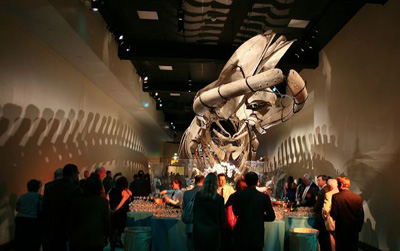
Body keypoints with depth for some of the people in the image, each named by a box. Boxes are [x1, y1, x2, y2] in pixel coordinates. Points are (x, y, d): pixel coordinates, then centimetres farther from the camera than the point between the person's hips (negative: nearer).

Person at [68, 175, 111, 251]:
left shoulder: (77, 202, -6)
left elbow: (71, 222, 1)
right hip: (97, 242, 0)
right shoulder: (104, 202, -7)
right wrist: (105, 236, 15)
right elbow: (107, 223, -1)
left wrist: (71, 237, 16)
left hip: (77, 242, 1)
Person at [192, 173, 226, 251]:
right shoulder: (219, 198, -13)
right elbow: (222, 218, -6)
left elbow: (194, 211, 5)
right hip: (213, 232, -2)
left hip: (198, 230, 2)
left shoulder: (198, 195, -6)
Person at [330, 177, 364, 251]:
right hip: (354, 230, 3)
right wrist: (359, 228, 12)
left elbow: (334, 214, -16)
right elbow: (361, 215, 0)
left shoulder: (335, 196, -13)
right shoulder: (358, 197, -4)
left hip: (341, 229, -3)